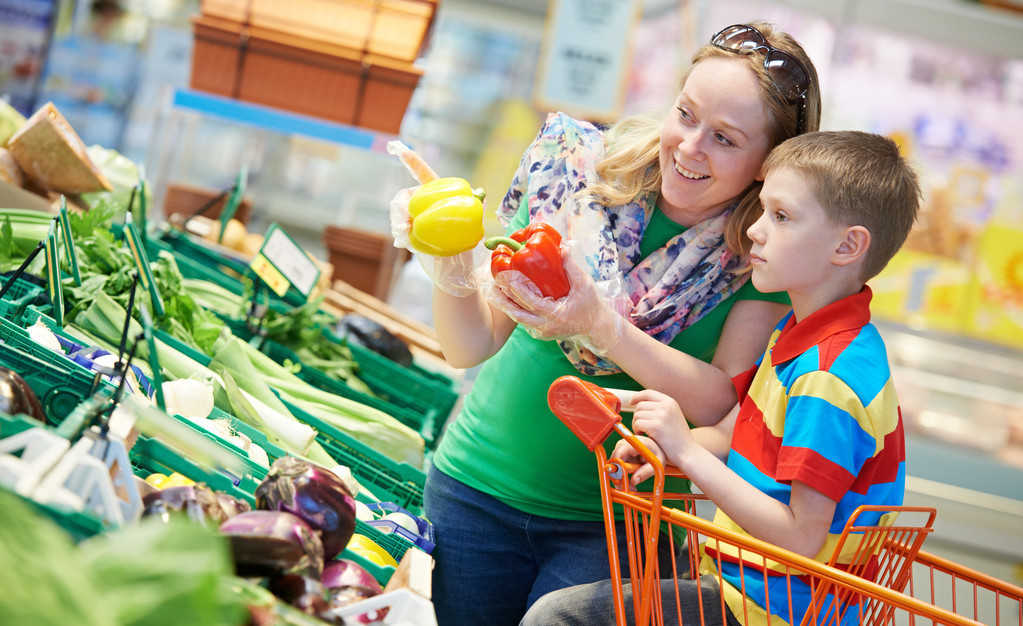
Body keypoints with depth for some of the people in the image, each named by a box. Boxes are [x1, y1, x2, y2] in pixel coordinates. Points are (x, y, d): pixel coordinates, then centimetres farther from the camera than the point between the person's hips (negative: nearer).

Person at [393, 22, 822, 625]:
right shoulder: (579, 173, -6)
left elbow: (723, 403, -18)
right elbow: (474, 347, -2)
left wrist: (601, 325, -30)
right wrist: (451, 271, -22)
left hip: (619, 524, -2)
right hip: (479, 489, 2)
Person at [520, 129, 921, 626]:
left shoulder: (830, 376, -24)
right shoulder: (795, 333, 8)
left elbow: (800, 539, -27)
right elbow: (733, 432, 15)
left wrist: (688, 451, -24)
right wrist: (663, 446, -6)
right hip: (748, 584, 10)